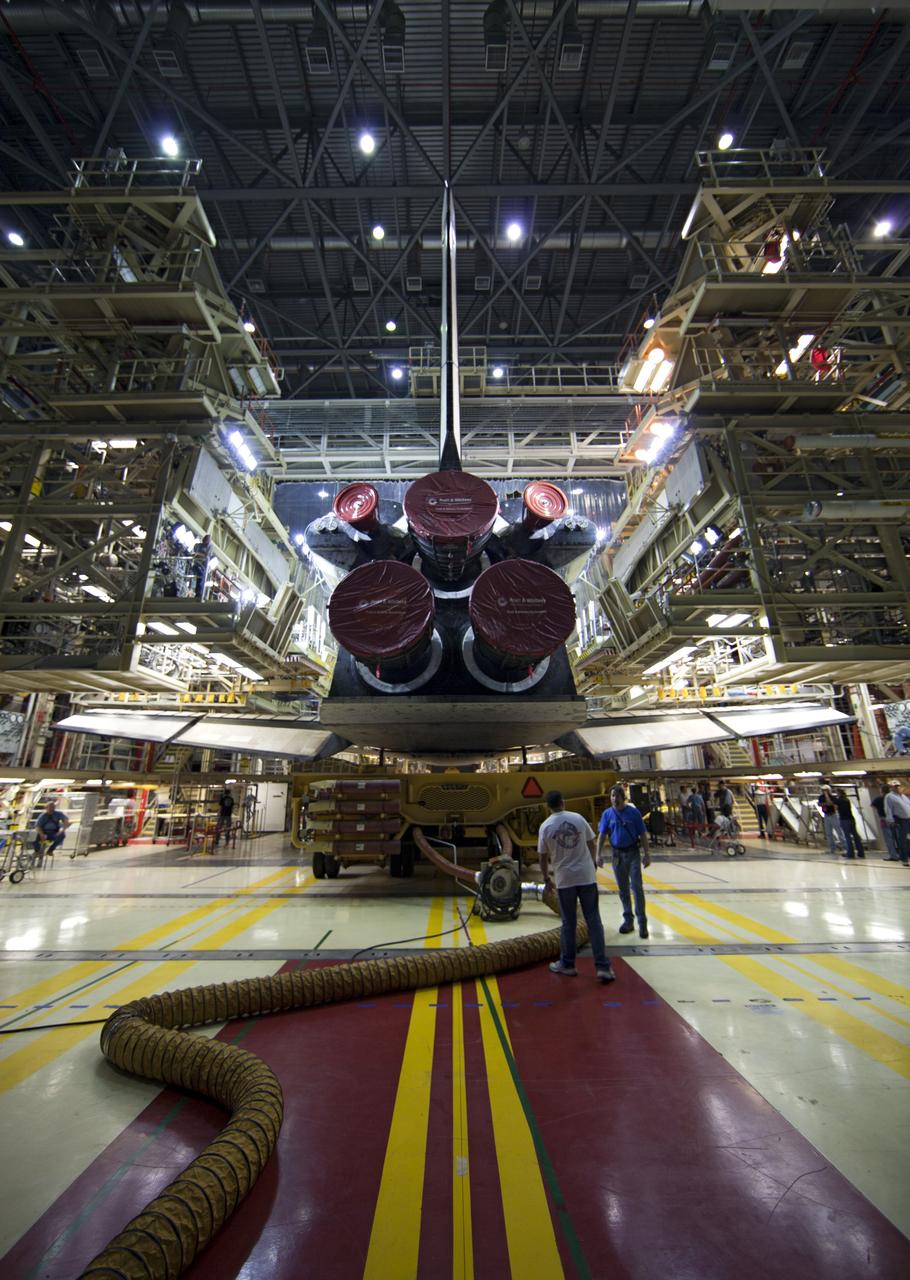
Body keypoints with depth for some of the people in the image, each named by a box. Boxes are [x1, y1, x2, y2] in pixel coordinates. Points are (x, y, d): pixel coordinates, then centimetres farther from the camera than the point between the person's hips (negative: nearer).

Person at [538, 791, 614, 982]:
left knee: (568, 923, 13)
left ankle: (567, 964, 24)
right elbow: (591, 844, 5)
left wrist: (546, 877, 14)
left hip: (564, 879, -1)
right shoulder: (578, 818, -2)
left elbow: (543, 857, -1)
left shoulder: (546, 826, -6)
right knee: (593, 921, 9)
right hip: (587, 876, 1)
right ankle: (603, 967, 11)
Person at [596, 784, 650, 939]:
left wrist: (646, 854, -5)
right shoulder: (607, 814, -1)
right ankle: (628, 920, 25)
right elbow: (602, 835, 1)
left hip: (633, 853, -2)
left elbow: (642, 834, -2)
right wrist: (599, 854, -6)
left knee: (637, 887, -5)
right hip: (617, 855, 3)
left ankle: (642, 923, 4)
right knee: (622, 889, 11)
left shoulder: (633, 812, -7)